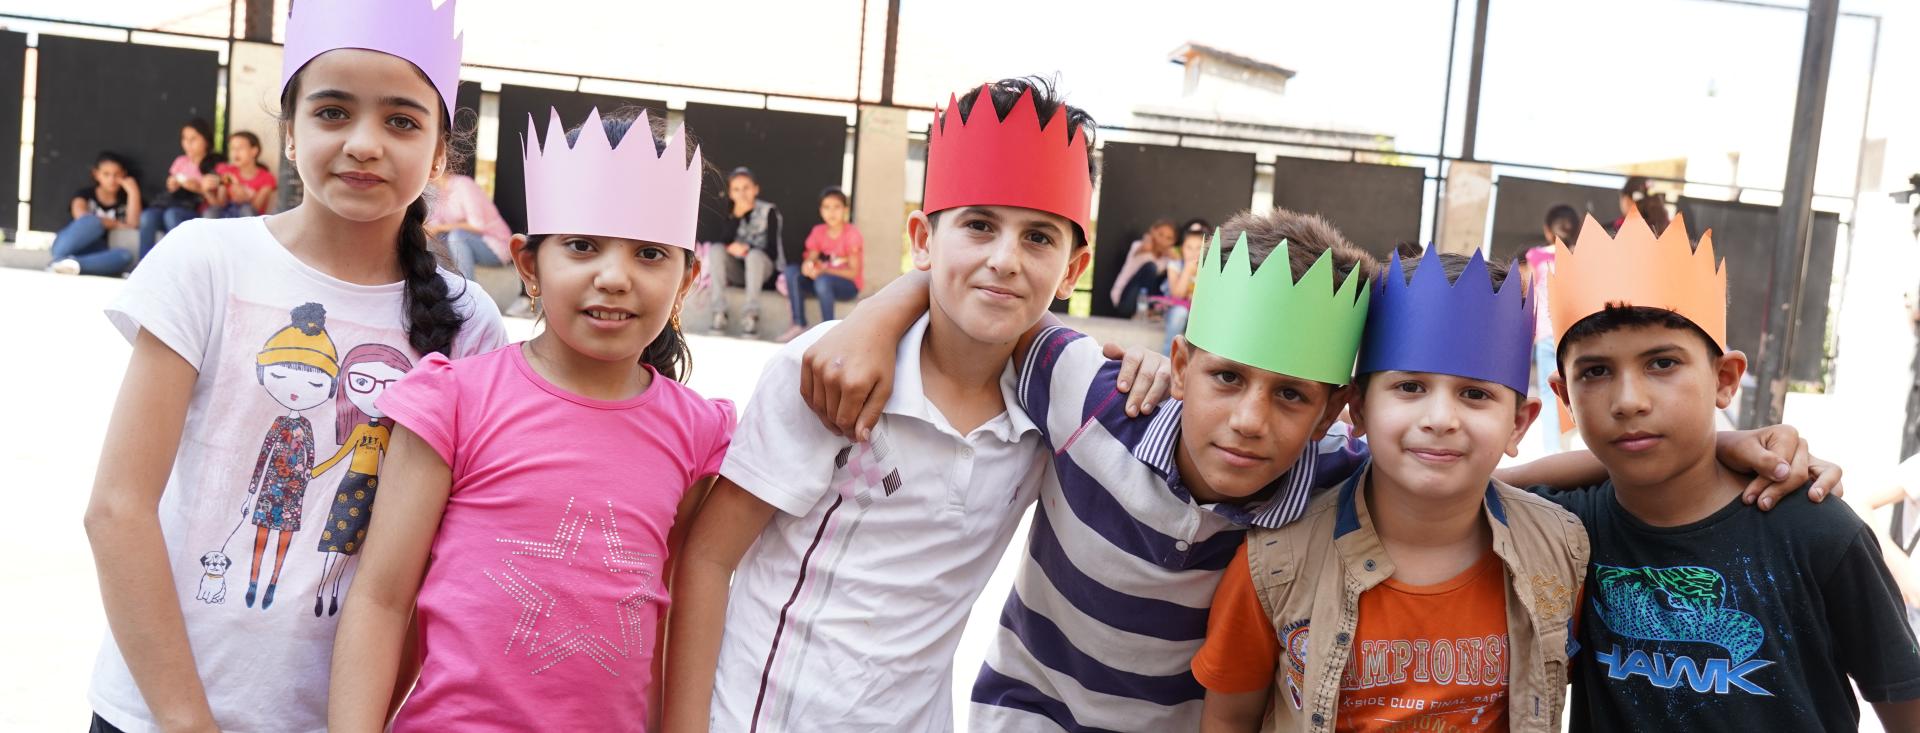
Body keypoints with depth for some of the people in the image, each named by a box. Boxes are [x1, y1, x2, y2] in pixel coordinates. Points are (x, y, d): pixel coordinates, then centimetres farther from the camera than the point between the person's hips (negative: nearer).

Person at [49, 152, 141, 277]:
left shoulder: (124, 201, 17)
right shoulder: (85, 194, 12)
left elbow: (132, 224, -3)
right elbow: (81, 216, -10)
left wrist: (133, 192, -7)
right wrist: (116, 225, -5)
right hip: (67, 246, -2)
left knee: (125, 256, -34)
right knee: (93, 220, -32)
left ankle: (74, 264, -53)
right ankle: (58, 260, -45)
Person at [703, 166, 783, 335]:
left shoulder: (768, 210, -7)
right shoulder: (730, 212, 3)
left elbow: (772, 251, -12)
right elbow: (726, 243, -13)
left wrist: (747, 249, -24)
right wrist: (736, 216, -21)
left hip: (761, 268, -3)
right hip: (735, 269, 3)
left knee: (754, 254, -35)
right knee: (715, 250, -24)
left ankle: (751, 314, -34)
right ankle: (719, 313, -28)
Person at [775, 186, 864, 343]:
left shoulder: (852, 233, -13)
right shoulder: (819, 231, 3)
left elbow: (854, 272, -17)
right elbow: (810, 259, -2)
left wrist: (824, 270, -27)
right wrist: (808, 266, -27)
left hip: (849, 285, -6)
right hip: (826, 281, 6)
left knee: (822, 280, -36)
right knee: (792, 271, -16)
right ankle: (799, 325, -16)